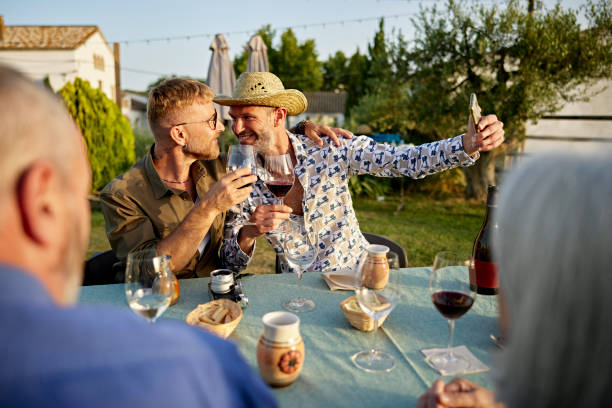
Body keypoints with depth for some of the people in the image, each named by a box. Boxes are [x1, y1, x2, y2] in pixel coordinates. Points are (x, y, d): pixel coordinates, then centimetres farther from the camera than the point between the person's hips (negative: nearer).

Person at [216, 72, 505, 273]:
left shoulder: (329, 149, -10)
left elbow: (407, 161, -13)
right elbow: (232, 263, -4)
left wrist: (469, 144, -30)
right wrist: (250, 233, -27)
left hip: (358, 272, 0)